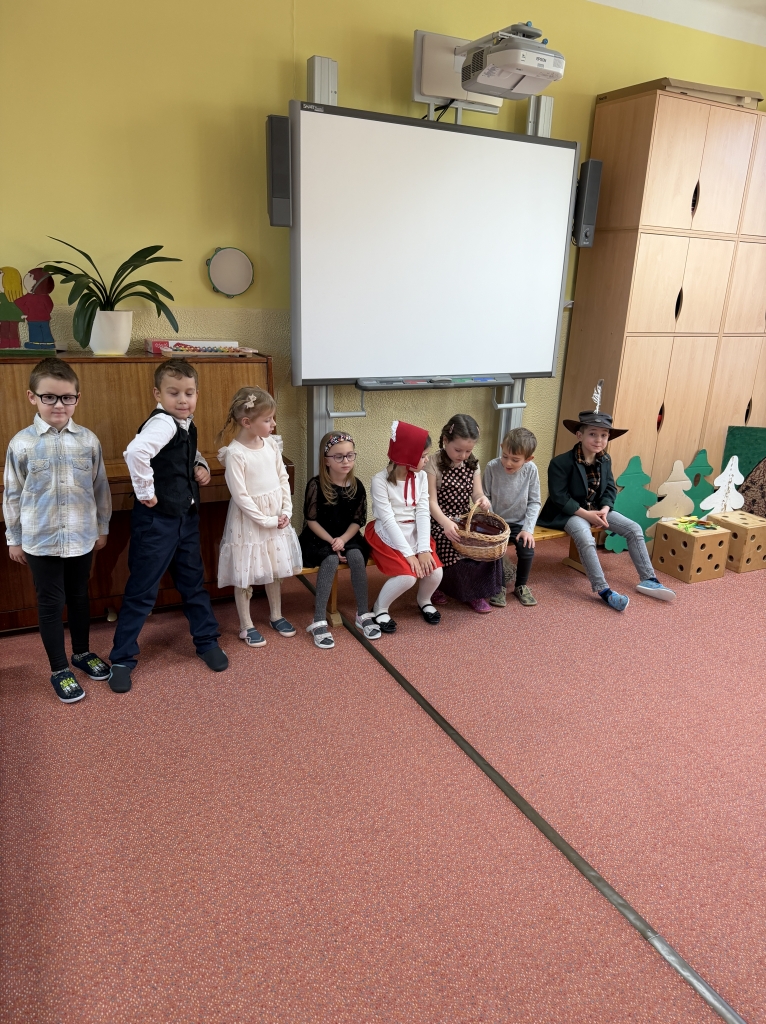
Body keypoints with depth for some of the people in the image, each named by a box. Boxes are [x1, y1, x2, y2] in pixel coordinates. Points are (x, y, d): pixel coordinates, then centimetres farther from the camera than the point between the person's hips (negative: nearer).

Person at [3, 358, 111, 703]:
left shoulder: (88, 440, -4)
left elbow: (100, 487, 5)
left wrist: (102, 527, 10)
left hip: (81, 537, 2)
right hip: (41, 540, -2)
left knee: (79, 597, 17)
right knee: (51, 603, 8)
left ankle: (82, 653, 37)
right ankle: (59, 669, 23)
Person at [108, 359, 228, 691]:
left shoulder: (186, 424, 7)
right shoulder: (162, 423, -20)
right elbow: (136, 452, -39)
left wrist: (202, 466, 6)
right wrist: (146, 493, -28)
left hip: (186, 515, 8)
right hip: (157, 519, -8)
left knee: (193, 582, 18)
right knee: (142, 591, 3)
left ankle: (207, 641, 34)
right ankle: (122, 658, 18)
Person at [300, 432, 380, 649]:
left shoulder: (357, 486, -3)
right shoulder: (316, 485, -13)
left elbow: (358, 520, -1)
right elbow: (311, 520, -10)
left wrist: (343, 539, -17)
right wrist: (331, 542, -17)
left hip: (347, 537, 3)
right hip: (318, 538, -3)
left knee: (357, 556, -28)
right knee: (330, 560, -32)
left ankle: (363, 614, -15)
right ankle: (319, 622, -28)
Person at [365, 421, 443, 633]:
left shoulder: (421, 477, -1)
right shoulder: (380, 480, -18)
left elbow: (422, 513, -7)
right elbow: (388, 520, -19)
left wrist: (423, 549, -17)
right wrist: (408, 553, -23)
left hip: (414, 533, 5)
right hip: (388, 536, -5)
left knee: (435, 572, -14)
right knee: (407, 575, -26)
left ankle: (424, 601, 21)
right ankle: (379, 609, 2)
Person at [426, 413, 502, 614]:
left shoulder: (473, 465, 5)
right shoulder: (434, 465, -12)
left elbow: (476, 494, 3)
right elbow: (431, 501, -17)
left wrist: (483, 500, -23)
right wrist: (446, 523, -35)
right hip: (440, 522, -5)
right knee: (456, 549, -28)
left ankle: (475, 592, 3)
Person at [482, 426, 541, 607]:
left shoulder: (531, 470, -13)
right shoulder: (492, 467, -16)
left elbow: (534, 502, -6)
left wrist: (528, 529, -14)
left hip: (519, 523, 1)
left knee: (527, 550, -17)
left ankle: (521, 586, 12)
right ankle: (499, 586, 4)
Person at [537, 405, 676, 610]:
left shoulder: (605, 460, 3)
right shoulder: (561, 462, -19)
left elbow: (610, 489, 7)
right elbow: (559, 497, -20)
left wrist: (604, 509, -14)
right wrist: (586, 514, -24)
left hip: (597, 509, 7)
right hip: (569, 512, -7)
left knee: (634, 529, -3)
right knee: (586, 540, -35)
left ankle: (648, 580, 3)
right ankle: (603, 590, -30)